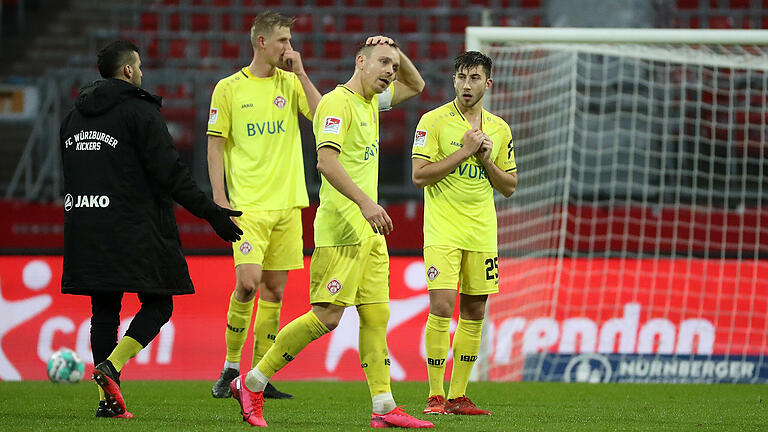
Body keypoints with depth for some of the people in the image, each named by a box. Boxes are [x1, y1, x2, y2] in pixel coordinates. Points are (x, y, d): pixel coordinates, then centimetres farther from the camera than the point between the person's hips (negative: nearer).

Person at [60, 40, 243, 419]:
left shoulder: (74, 116, 15)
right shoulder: (139, 112, -8)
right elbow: (170, 173, -13)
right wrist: (212, 213, -10)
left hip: (86, 231, 7)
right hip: (133, 229, -7)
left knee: (104, 309, 9)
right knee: (157, 304, 2)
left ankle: (107, 400, 4)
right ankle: (110, 366, -18)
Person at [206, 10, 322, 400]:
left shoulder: (291, 83, 10)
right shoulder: (229, 88, 1)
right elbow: (215, 145, 2)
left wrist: (300, 73, -6)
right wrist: (219, 197, -6)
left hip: (287, 203, 4)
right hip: (249, 204, -4)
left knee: (275, 288, 4)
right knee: (248, 281, -17)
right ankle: (230, 366, 0)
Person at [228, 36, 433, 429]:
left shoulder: (370, 102, 17)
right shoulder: (337, 103, -10)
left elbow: (415, 86, 34)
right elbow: (326, 160, -23)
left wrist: (398, 53, 14)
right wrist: (365, 202, -30)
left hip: (369, 231, 9)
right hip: (341, 229, -9)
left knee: (376, 315, 5)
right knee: (327, 316, -11)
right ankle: (252, 384, -3)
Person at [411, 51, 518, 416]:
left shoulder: (499, 128, 10)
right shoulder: (433, 121, -4)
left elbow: (510, 186, 13)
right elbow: (418, 175, -11)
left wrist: (486, 160, -5)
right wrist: (464, 152, -14)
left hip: (482, 232, 5)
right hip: (442, 231, -5)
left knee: (474, 312, 5)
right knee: (441, 308, -13)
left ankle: (458, 396, 13)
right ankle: (435, 397, -7)